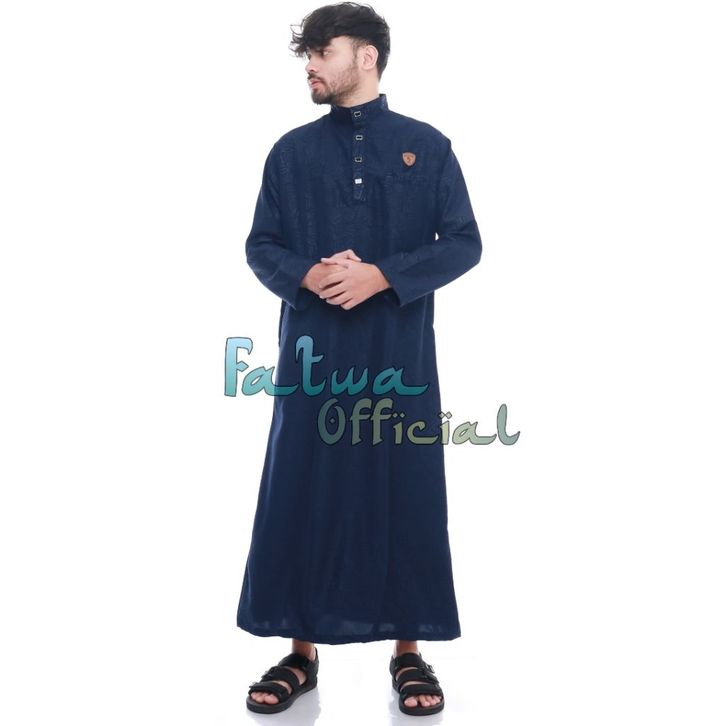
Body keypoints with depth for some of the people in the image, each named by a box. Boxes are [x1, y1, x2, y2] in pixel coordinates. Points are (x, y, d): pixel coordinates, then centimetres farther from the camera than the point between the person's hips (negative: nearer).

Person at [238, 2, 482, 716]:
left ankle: (408, 651, 19)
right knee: (300, 493, 3)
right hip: (314, 350, 2)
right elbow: (261, 246, 9)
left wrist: (384, 276, -13)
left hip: (400, 351, -1)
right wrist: (305, 275, -13)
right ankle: (301, 650, 18)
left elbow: (464, 243, 1)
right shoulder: (291, 152, 10)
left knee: (406, 494, 3)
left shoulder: (426, 145, 5)